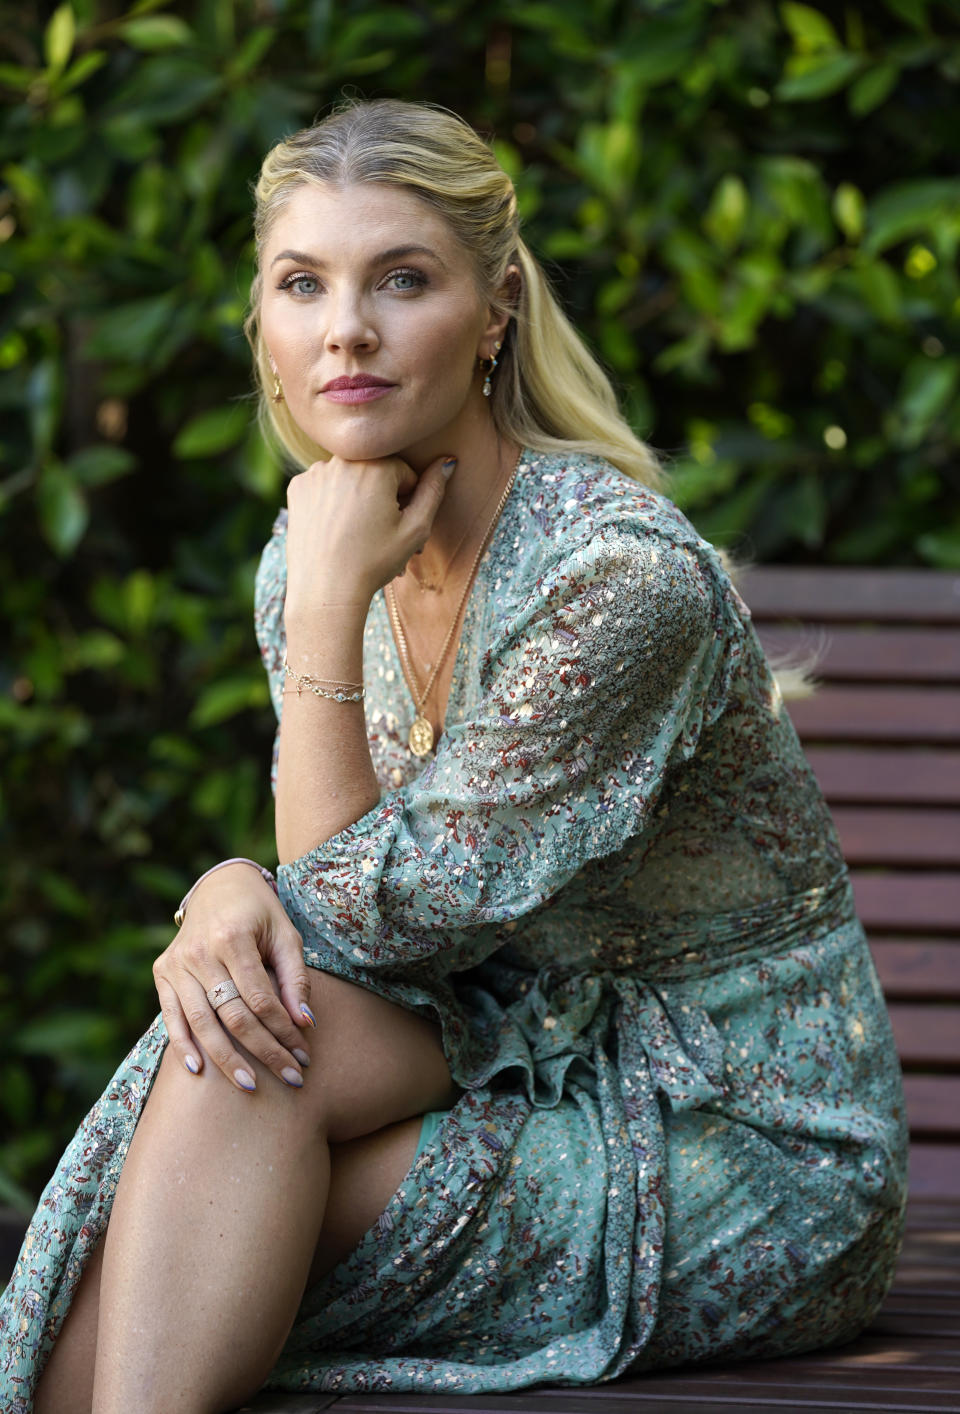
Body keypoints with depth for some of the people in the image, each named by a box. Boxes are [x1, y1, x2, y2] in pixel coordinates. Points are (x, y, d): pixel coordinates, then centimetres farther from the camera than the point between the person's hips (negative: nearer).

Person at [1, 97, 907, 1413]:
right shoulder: (317, 549, 1)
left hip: (750, 1166, -6)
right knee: (235, 1015, -20)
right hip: (532, 1090, 6)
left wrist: (330, 605, -21)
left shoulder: (624, 576, -22)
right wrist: (227, 894, -17)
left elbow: (375, 921, -19)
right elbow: (323, 879, 6)